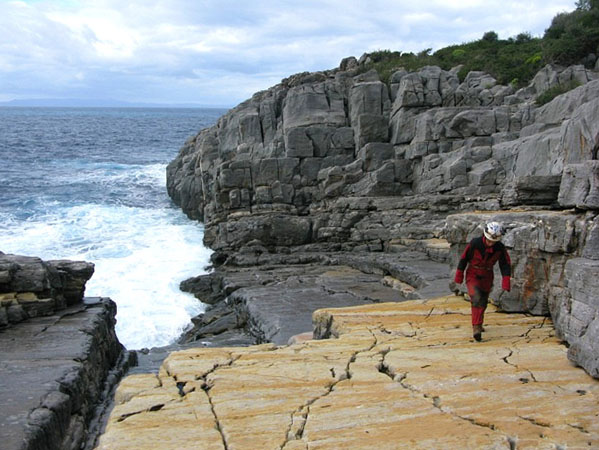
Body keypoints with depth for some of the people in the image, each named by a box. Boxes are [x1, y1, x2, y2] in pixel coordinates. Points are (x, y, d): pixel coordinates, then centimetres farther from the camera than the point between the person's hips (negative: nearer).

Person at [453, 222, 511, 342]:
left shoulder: (500, 248, -16)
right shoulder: (474, 244, -24)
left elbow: (506, 264, -7)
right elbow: (464, 258, -11)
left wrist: (506, 282, -16)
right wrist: (459, 276, -3)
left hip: (487, 277, 4)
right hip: (472, 275, -4)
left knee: (483, 302, 15)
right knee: (476, 299, -22)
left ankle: (478, 324, 39)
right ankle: (476, 327, -23)